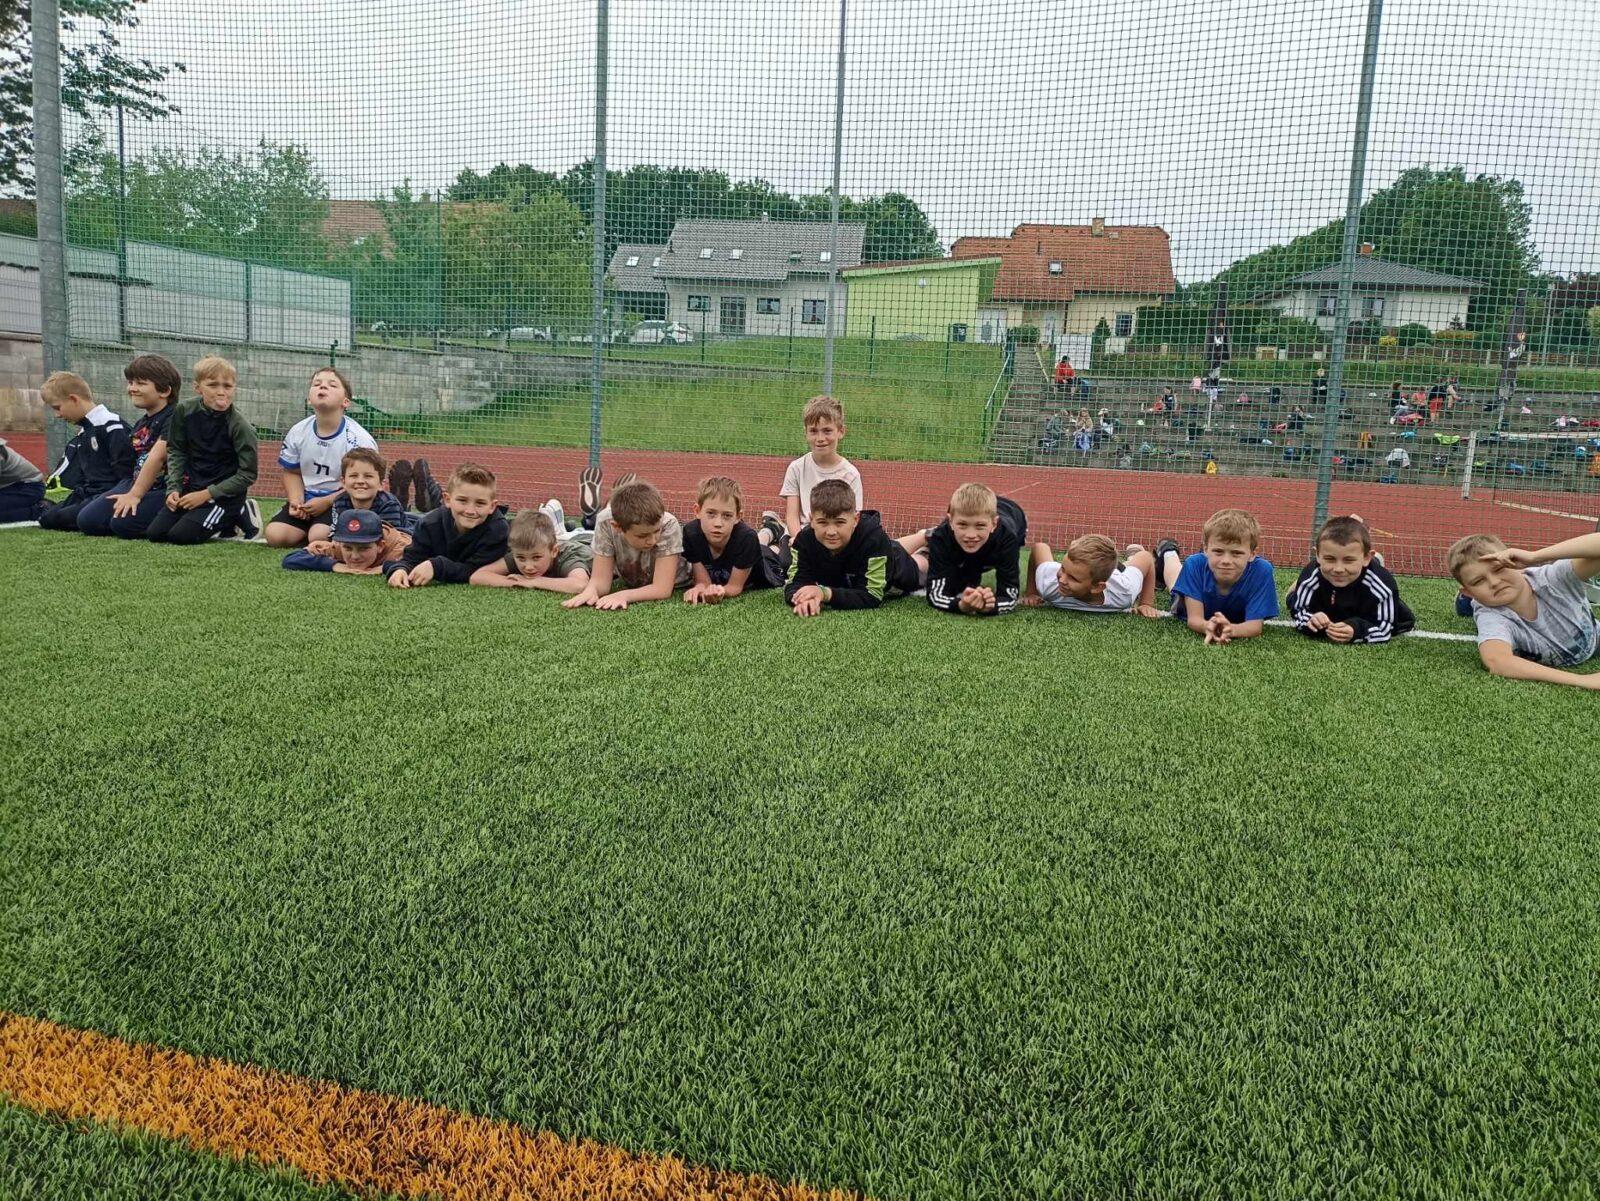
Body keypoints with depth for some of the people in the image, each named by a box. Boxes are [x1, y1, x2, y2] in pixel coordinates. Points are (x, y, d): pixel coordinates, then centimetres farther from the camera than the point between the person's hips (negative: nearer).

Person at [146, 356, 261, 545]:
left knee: (181, 535, -18)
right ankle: (222, 522, 14)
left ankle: (238, 517, 3)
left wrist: (207, 494, -16)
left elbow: (247, 474, -14)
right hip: (192, 486, 6)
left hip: (225, 492, -5)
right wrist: (174, 488, -5)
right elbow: (176, 451, 6)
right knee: (154, 533, -1)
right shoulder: (184, 410, -5)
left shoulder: (240, 426, -18)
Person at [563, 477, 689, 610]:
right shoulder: (606, 522, -35)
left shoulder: (668, 525, -42)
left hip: (671, 583, 0)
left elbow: (662, 589, -41)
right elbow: (600, 579, -30)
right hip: (629, 582, 0)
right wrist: (590, 592, -53)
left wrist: (623, 596, -55)